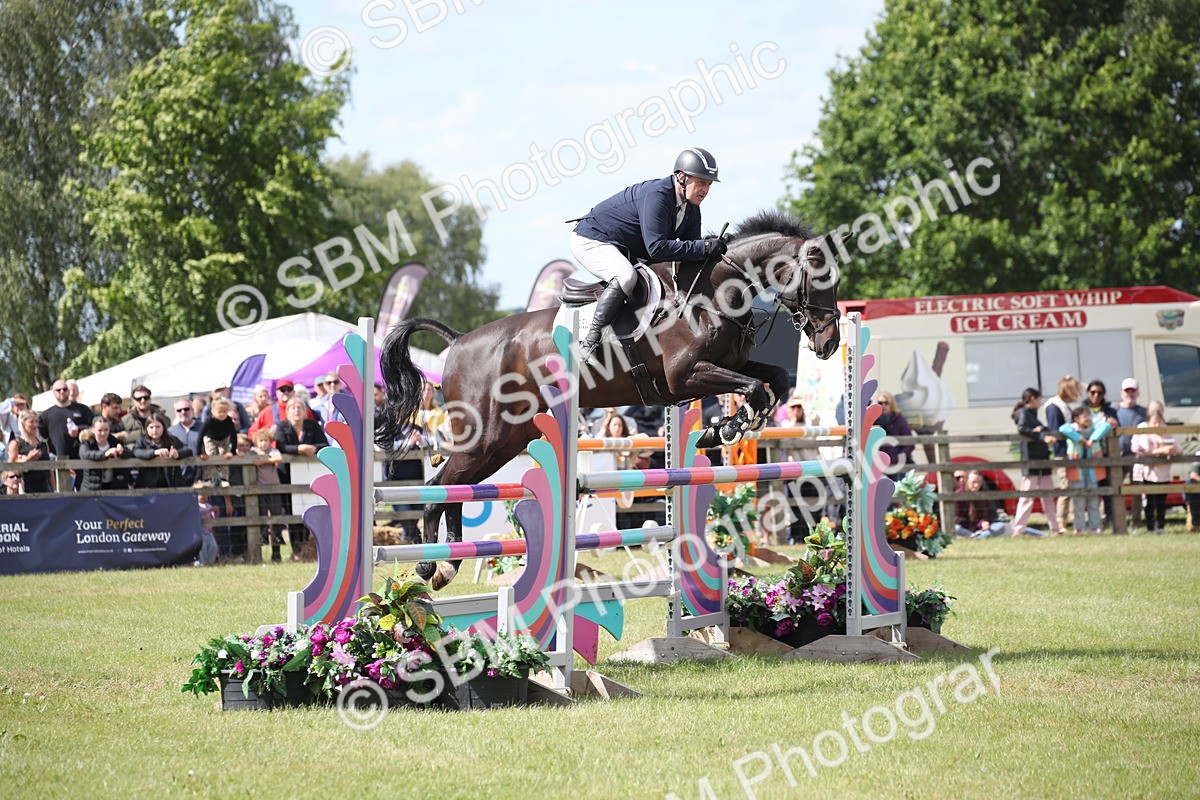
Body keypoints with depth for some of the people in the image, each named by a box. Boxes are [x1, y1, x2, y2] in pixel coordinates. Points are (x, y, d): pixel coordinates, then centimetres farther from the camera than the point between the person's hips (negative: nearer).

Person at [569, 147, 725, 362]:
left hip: (626, 251, 10)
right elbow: (656, 247, -37)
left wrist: (708, 246, -18)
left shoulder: (691, 209, 1)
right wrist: (703, 248, -37)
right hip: (591, 241, -10)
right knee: (626, 277, -36)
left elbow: (690, 246, 4)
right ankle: (591, 341, -34)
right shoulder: (657, 196, -29)